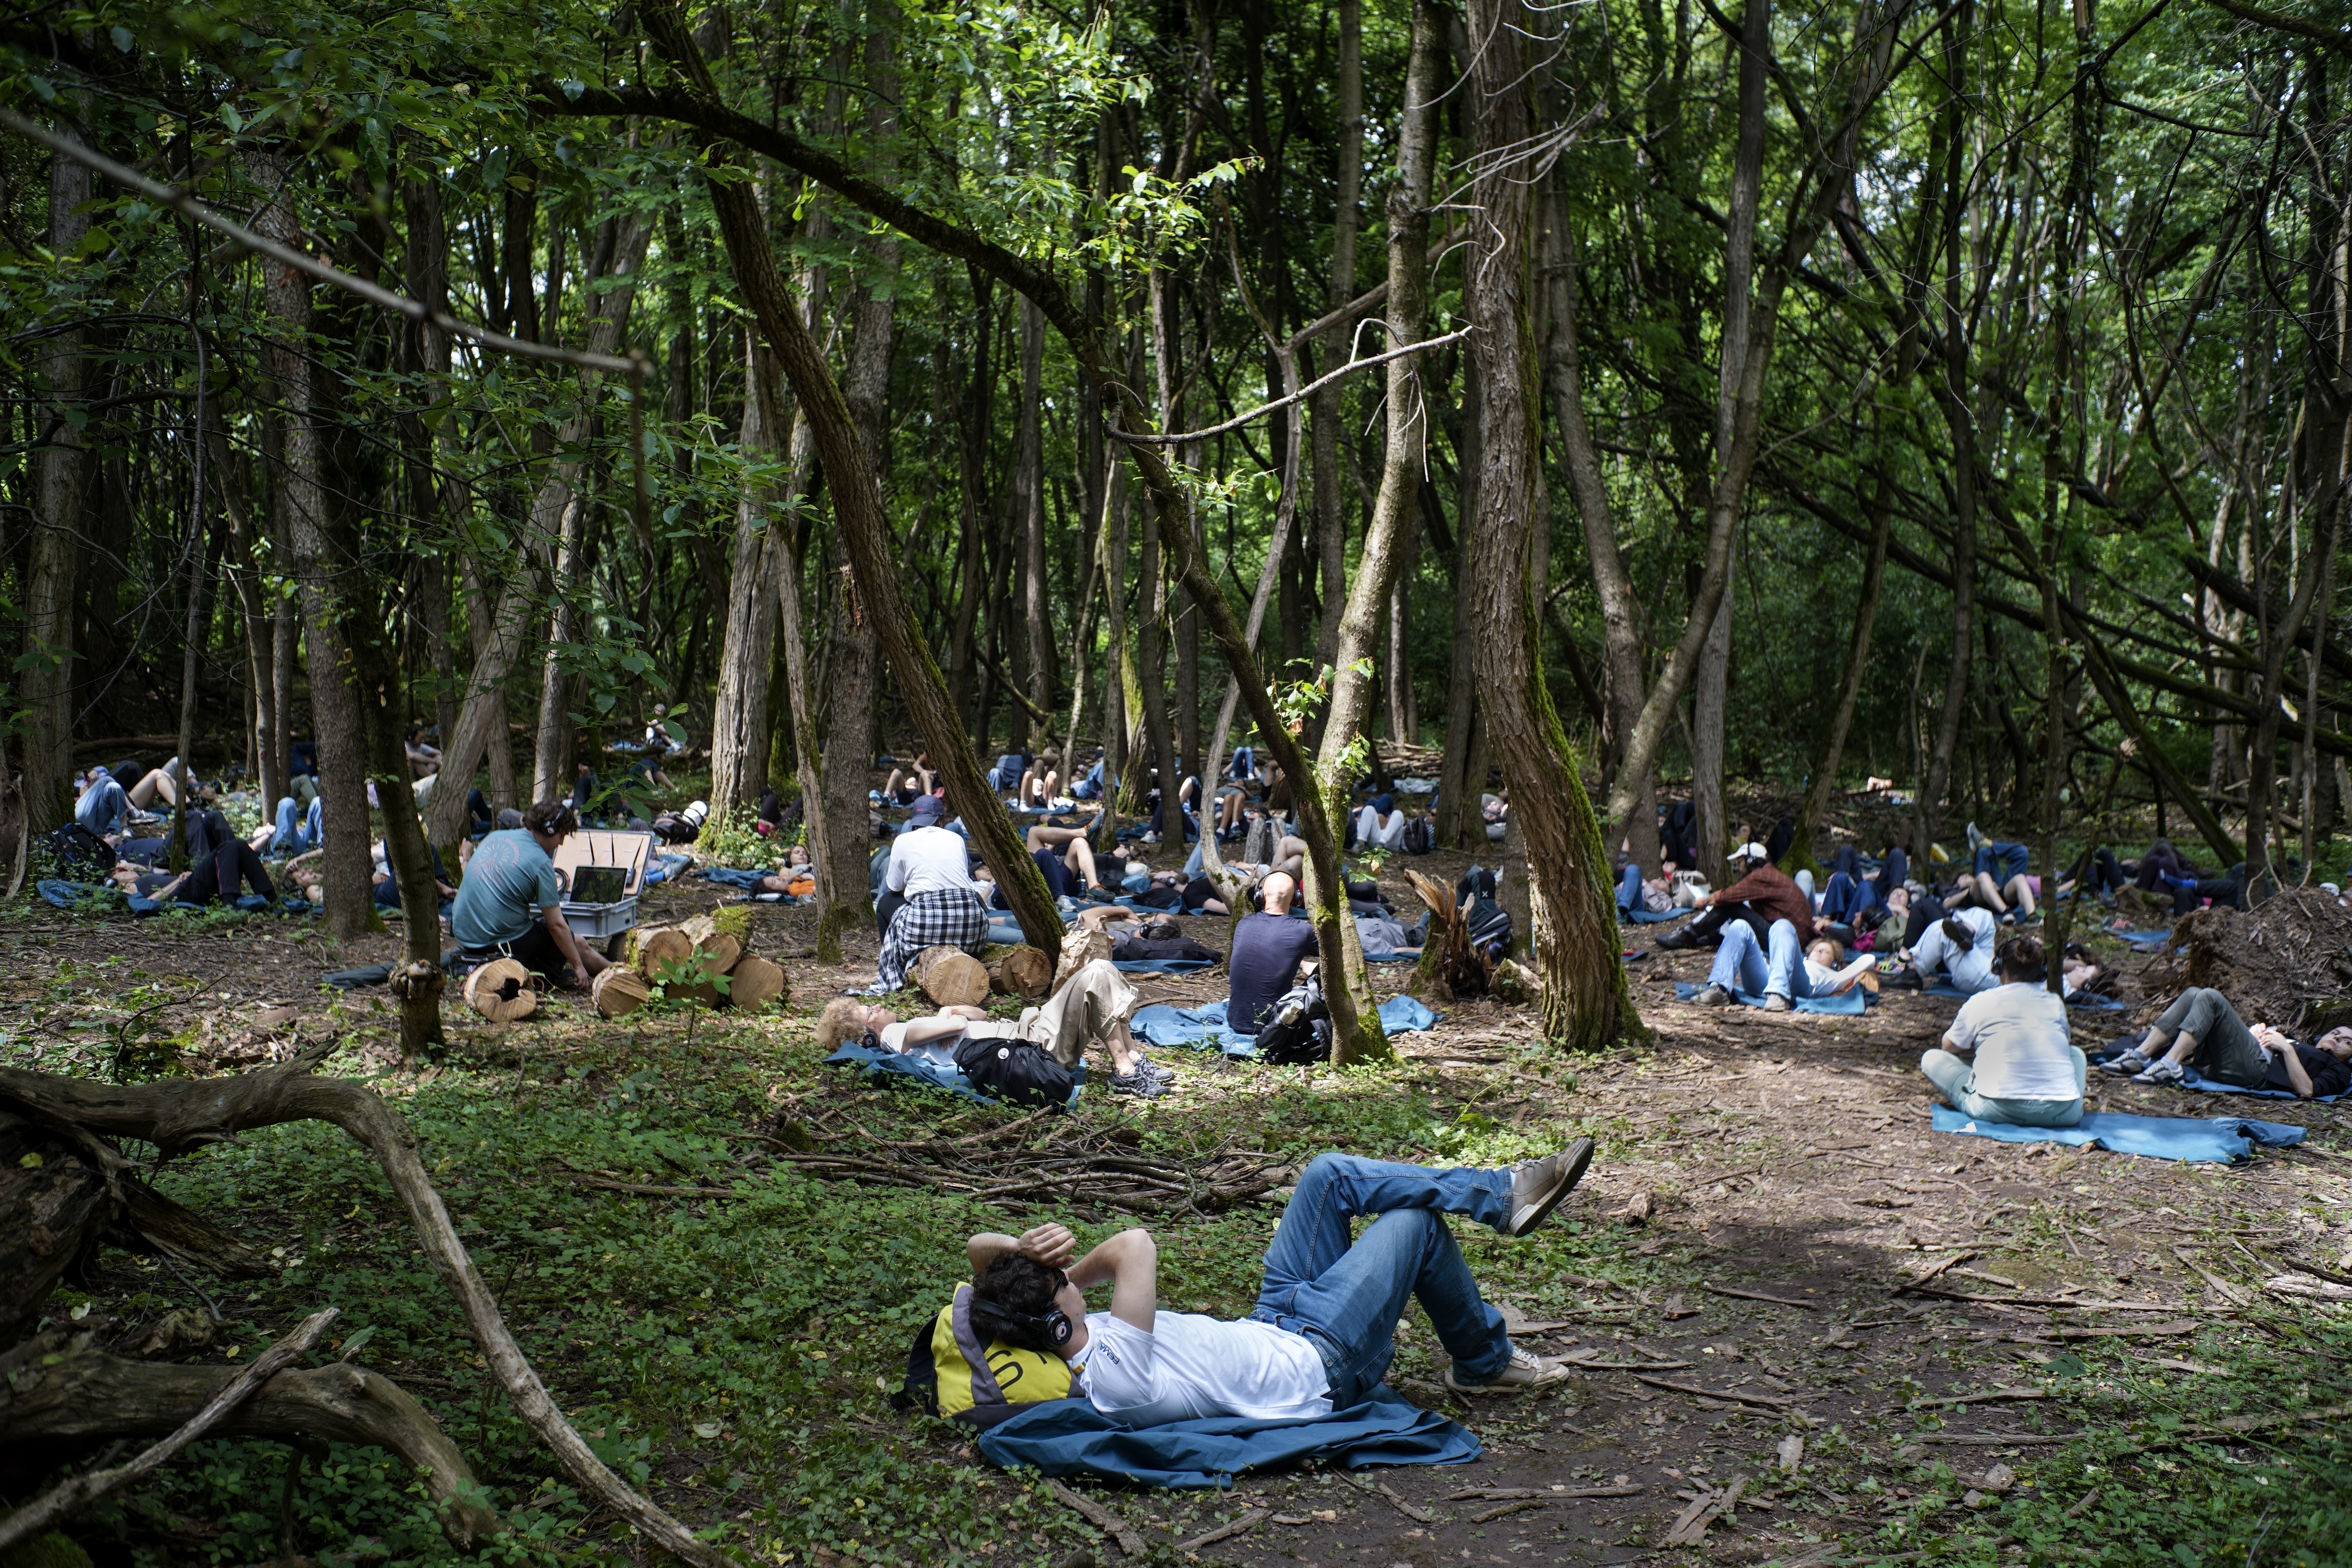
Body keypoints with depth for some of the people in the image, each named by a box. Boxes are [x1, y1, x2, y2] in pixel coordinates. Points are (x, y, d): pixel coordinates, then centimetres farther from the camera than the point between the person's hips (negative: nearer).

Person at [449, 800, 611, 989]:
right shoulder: (540, 862, -15)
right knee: (578, 943, 12)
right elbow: (556, 925, -12)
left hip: (461, 934, 7)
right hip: (499, 943, -7)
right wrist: (578, 966, -1)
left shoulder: (495, 837, 5)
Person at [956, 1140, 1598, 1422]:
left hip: (1272, 1326, 9)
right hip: (1321, 1364, -9)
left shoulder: (1057, 1341, -13)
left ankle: (1505, 1194, 16)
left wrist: (1026, 1249, -28)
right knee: (1415, 1222, -3)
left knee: (1329, 1174, 3)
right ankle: (1486, 1364, 22)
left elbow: (979, 1247, -6)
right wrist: (1075, 1269, -25)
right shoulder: (1113, 1376, -39)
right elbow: (1135, 1246, -45)